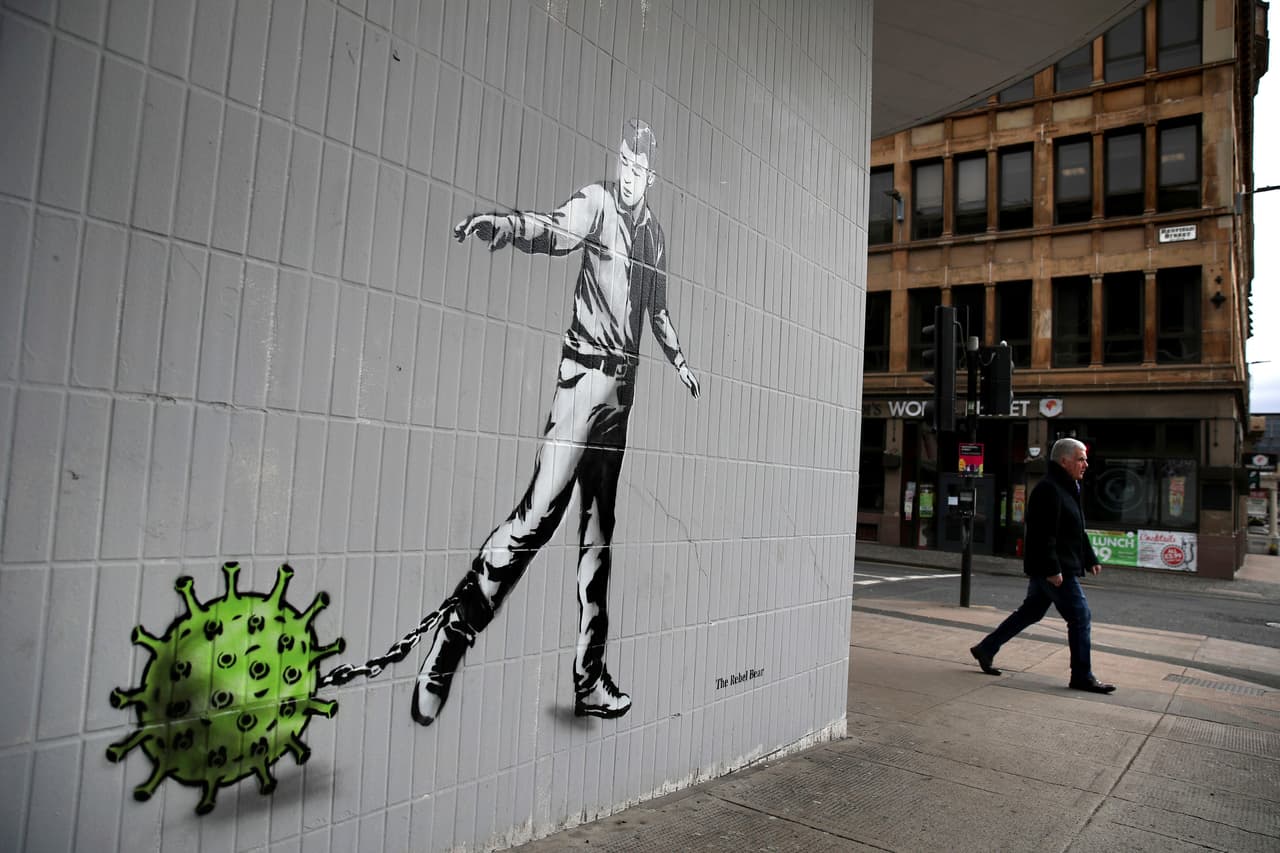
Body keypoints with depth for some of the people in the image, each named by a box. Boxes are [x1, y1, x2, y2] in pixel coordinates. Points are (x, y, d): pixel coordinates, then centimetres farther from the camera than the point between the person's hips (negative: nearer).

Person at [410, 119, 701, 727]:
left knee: (599, 532, 6)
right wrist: (505, 225, -43)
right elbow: (553, 230, -22)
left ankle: (589, 679, 12)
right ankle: (452, 635, -10)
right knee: (541, 512, -19)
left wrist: (679, 362, 41)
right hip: (586, 373, -6)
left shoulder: (655, 232, 20)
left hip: (622, 383, 6)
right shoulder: (596, 203, 0)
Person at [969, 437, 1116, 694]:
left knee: (1030, 612, 15)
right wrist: (1052, 569, -26)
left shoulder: (1068, 489, 18)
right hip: (1054, 570, -11)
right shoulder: (1049, 490, -17)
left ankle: (985, 649, 22)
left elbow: (1078, 532, 27)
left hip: (1052, 569, 11)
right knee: (1080, 615, -5)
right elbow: (1044, 535, -24)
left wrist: (1090, 559, 23)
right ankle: (1082, 677, 4)